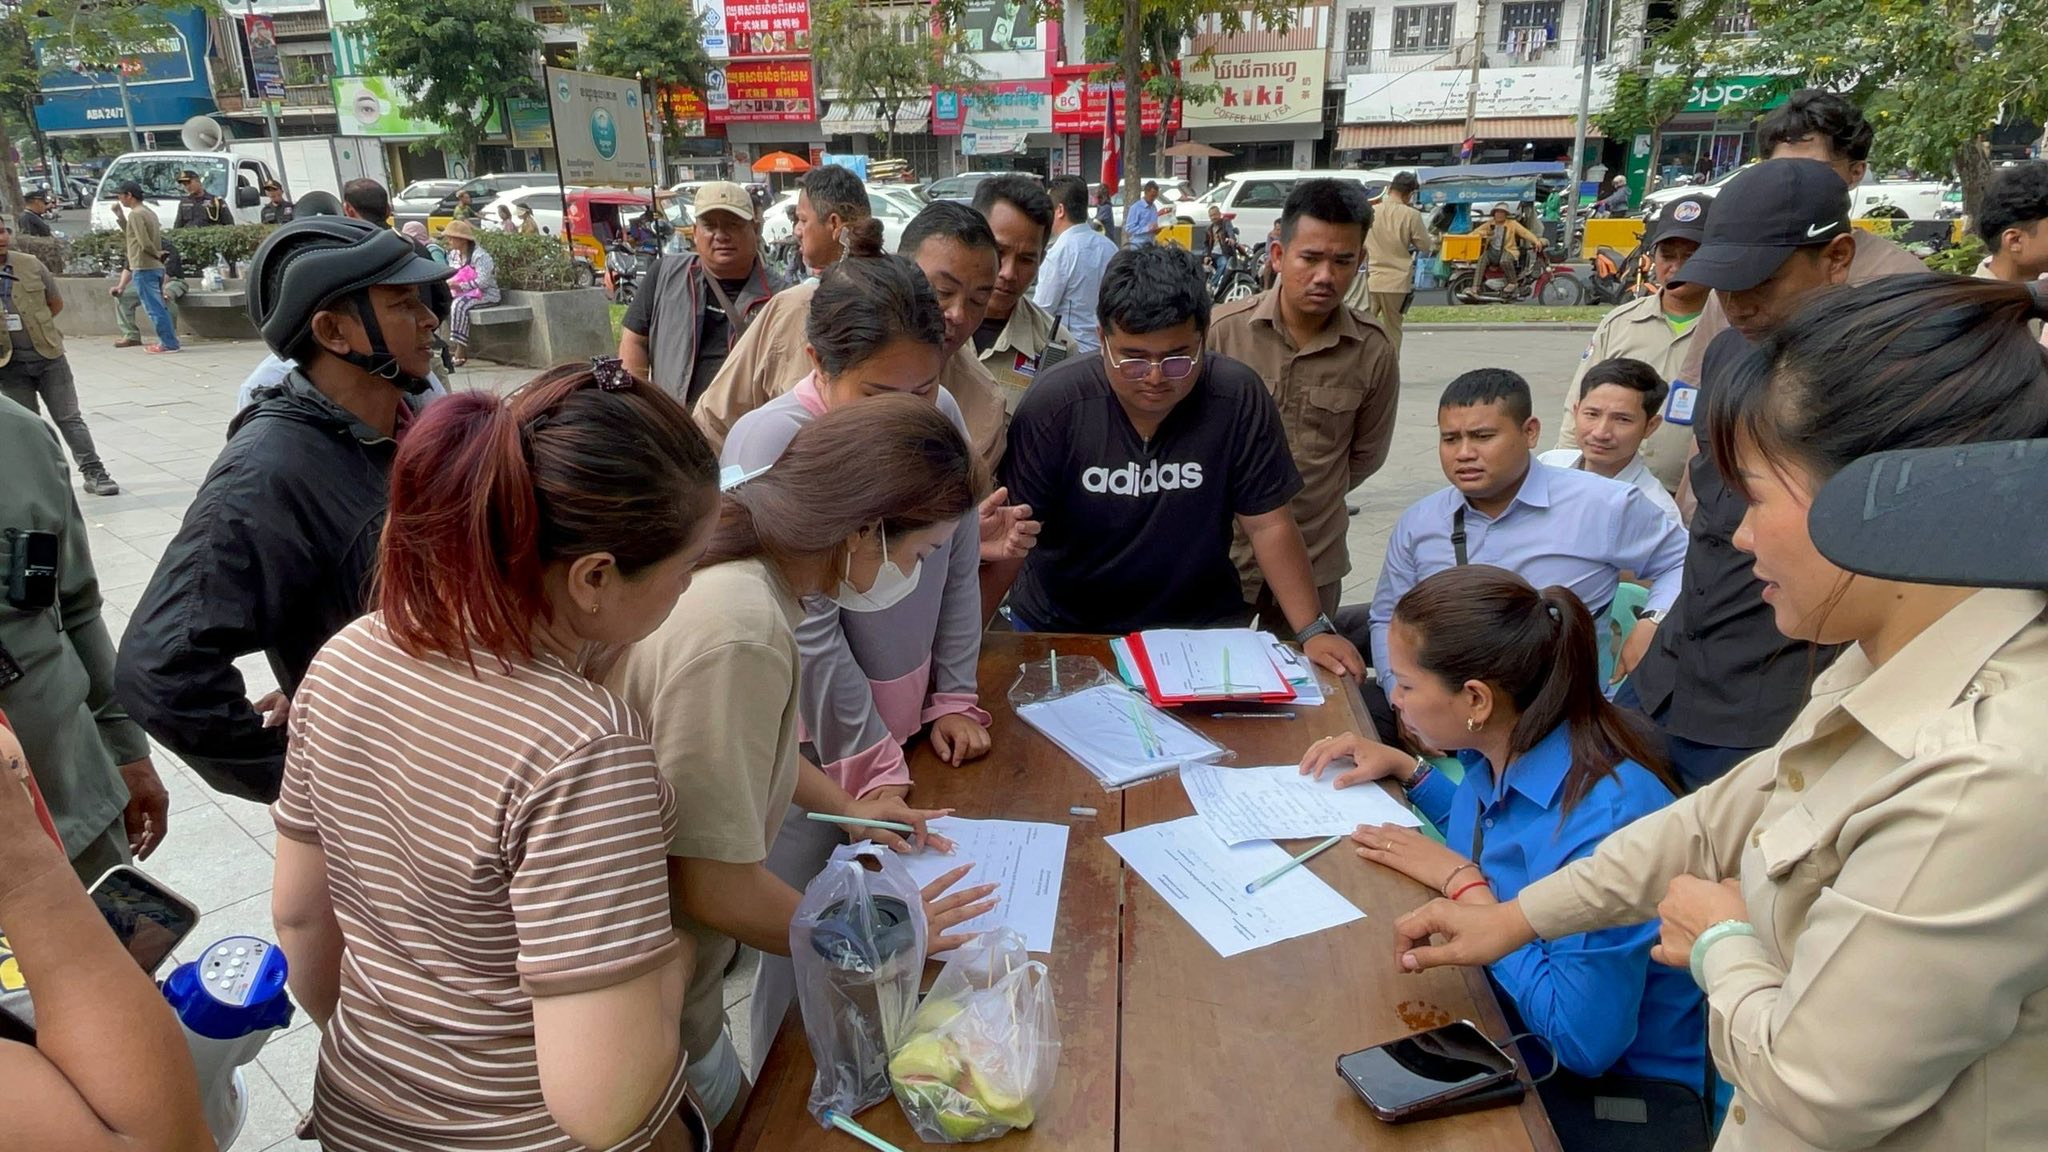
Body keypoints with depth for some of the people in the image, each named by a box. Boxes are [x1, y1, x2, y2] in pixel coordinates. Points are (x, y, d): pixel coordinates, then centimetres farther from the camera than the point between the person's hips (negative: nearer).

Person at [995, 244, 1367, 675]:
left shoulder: (1238, 398, -12)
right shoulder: (1053, 405, -14)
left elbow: (1268, 524, -6)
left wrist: (1313, 631, -12)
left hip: (1199, 623, 0)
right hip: (1061, 626, 0)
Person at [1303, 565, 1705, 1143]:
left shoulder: (1605, 818, -30)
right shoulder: (1503, 752, -6)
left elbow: (1585, 1041, -30)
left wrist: (1461, 882, -24)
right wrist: (1407, 770, 7)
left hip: (1610, 1092, -7)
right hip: (1509, 1029, 7)